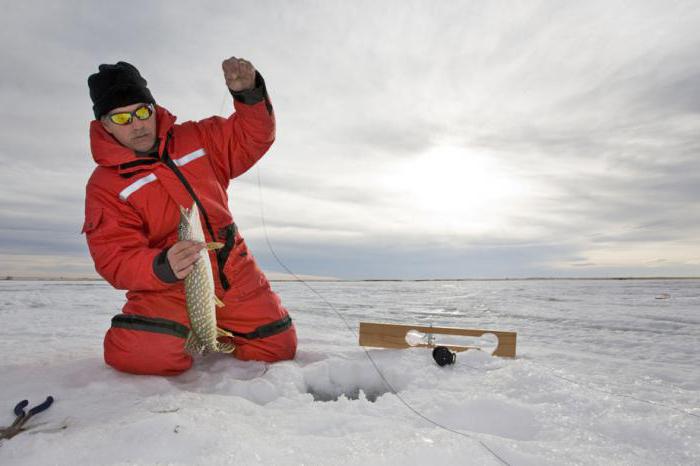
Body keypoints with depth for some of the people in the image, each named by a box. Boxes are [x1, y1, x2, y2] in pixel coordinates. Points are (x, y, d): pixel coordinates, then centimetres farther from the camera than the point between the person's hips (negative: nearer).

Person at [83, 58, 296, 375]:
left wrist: (249, 93, -12)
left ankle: (215, 331, 29)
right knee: (141, 355, -28)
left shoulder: (195, 138, 8)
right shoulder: (104, 186, -3)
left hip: (234, 274, 3)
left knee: (278, 348, 0)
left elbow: (251, 137, 8)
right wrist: (163, 267, -32)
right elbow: (116, 260, -10)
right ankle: (180, 331, 9)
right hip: (169, 288, -2)